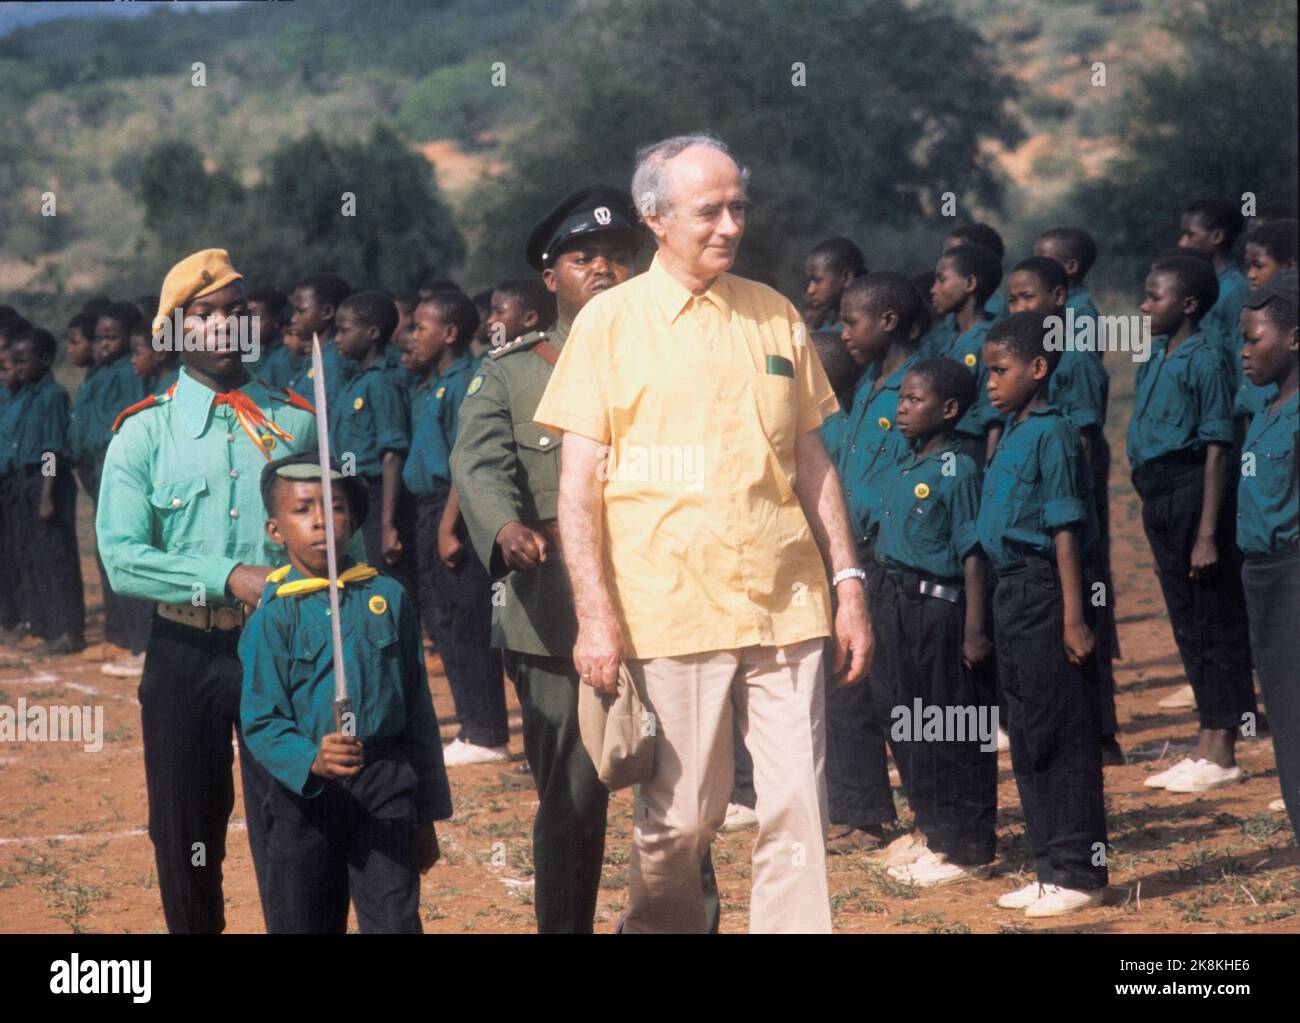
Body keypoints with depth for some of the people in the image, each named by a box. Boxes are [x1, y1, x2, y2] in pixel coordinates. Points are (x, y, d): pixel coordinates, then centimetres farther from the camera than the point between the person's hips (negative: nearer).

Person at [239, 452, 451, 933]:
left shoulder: (387, 598, 5)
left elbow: (418, 711, 11)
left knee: (394, 919, -8)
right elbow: (262, 724, -8)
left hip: (386, 788, 1)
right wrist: (312, 761, -29)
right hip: (304, 792, -1)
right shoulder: (272, 618, -2)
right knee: (301, 924, 8)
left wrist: (426, 815, 11)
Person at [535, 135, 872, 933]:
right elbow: (579, 484, -2)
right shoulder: (611, 321, 1)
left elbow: (812, 462, 16)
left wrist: (849, 583, 9)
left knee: (799, 810, -1)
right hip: (670, 612, -3)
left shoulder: (775, 316, 11)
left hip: (786, 603, 3)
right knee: (682, 817, 3)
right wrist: (595, 617, -9)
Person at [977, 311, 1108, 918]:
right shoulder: (1010, 436, 14)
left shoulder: (1052, 435, -12)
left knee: (1063, 734, -3)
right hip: (1011, 594, 9)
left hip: (1043, 593, -9)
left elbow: (1065, 532, -16)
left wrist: (1073, 617, -19)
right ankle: (1051, 868, 21)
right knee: (1027, 738, 13)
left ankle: (1079, 873, 3)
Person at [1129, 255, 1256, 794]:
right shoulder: (1154, 360, 12)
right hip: (1159, 496, 9)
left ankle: (1222, 753, 2)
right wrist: (1153, 506, 13)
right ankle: (1207, 746, 21)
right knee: (1187, 623, 13)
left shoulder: (1203, 359, -13)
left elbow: (1218, 447, -16)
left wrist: (1208, 532, -19)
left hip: (1193, 490, -9)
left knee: (1215, 622, -2)